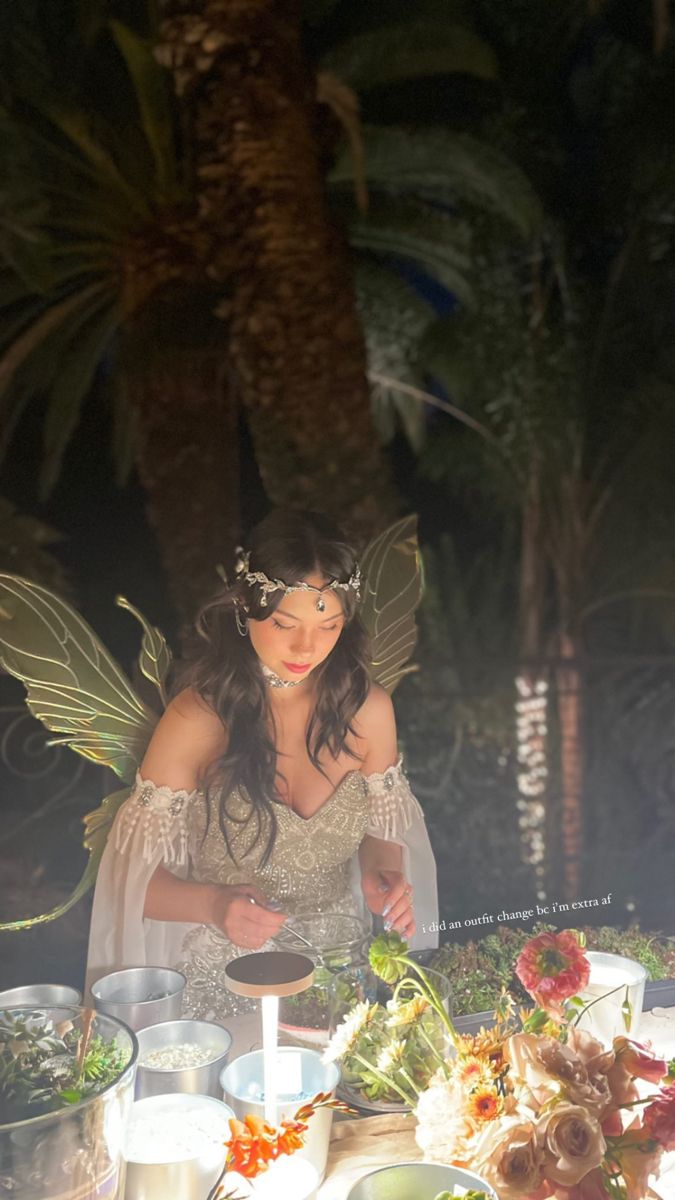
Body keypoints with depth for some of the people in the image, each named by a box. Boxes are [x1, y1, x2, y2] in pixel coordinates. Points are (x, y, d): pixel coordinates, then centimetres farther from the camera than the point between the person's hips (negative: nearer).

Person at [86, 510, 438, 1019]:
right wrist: (213, 905, -26)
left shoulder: (368, 708, -1)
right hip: (222, 985, -2)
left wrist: (384, 874, -8)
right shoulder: (197, 719, -11)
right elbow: (137, 872, -7)